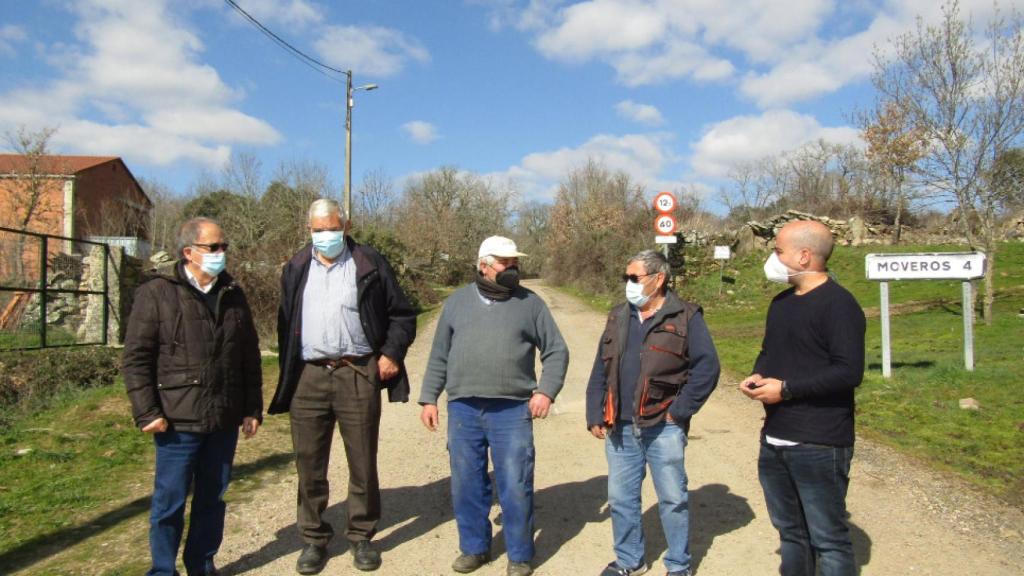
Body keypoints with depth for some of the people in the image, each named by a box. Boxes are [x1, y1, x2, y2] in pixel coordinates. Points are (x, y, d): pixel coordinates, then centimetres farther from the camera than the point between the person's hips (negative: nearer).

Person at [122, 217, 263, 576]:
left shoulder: (233, 296, 10)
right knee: (170, 501, 5)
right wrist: (146, 412, -12)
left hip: (224, 421, 5)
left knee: (213, 498, 14)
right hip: (178, 422, -4)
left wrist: (253, 408, 10)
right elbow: (135, 358, -7)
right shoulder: (157, 294, -5)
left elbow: (250, 357, 14)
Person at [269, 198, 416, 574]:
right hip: (308, 378, 3)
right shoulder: (296, 269, 11)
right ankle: (314, 538, 25)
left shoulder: (370, 265, 2)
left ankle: (361, 536, 23)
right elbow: (285, 324, 14)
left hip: (358, 376, -2)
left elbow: (402, 314, 6)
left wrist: (392, 353, -6)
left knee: (363, 463, 7)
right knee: (309, 464, 9)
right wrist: (287, 377, 8)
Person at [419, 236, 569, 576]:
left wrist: (546, 390, -6)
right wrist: (429, 398, 9)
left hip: (512, 411, -2)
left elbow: (556, 352, 6)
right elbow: (439, 356, 13)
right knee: (466, 484, 11)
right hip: (462, 409, 2)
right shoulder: (457, 302, 9)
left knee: (515, 486, 2)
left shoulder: (530, 303, 4)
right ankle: (474, 547, 29)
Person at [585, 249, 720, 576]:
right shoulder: (618, 317, 11)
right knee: (621, 498, 13)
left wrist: (679, 412, -12)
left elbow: (707, 368, -10)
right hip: (620, 428, 5)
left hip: (663, 428, -5)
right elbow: (600, 371, 12)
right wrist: (595, 416, 5)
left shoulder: (685, 317, -5)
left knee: (673, 499, 7)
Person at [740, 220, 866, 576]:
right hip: (775, 440, 9)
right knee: (790, 531, 19)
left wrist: (785, 389, -19)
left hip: (818, 446, -8)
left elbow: (849, 372, -21)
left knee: (828, 539, 1)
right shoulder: (781, 302, 13)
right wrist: (757, 376, 3)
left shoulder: (838, 304, -14)